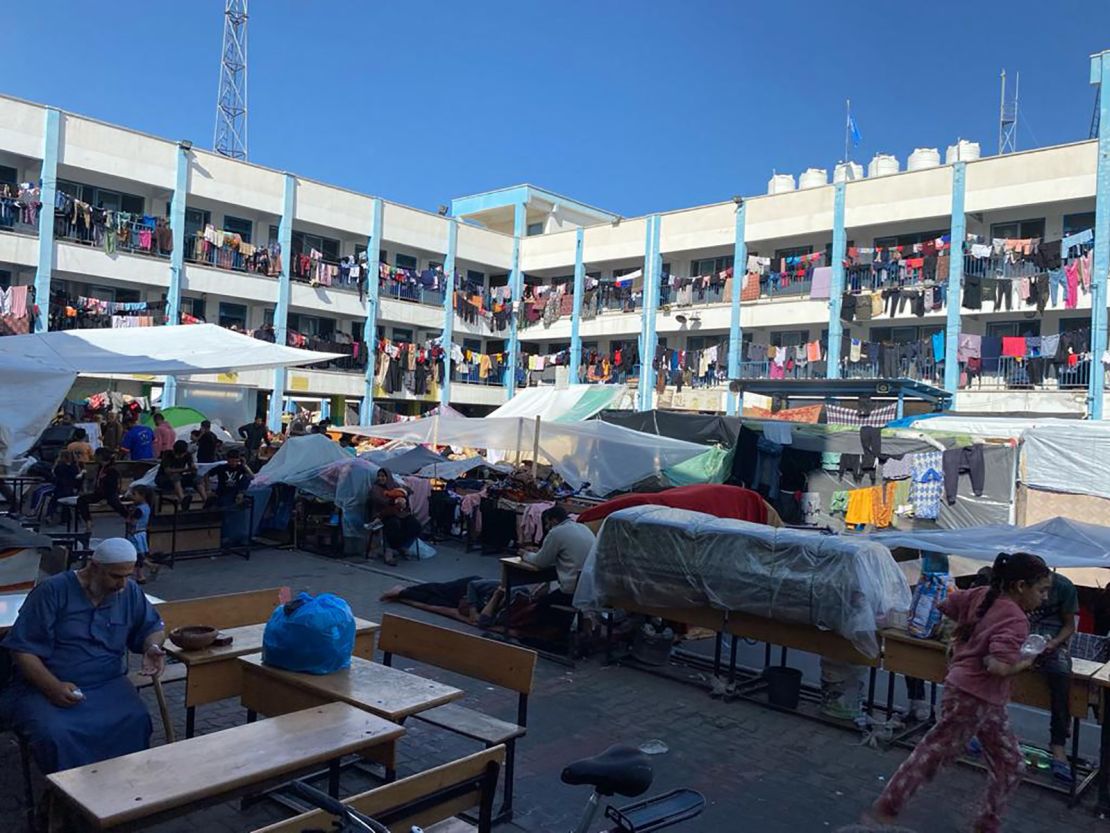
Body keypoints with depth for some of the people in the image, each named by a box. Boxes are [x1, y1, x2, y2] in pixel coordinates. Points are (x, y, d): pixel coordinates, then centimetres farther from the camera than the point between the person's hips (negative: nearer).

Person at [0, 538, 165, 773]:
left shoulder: (130, 592, 5)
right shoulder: (53, 591, -8)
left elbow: (152, 627, 18)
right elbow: (23, 649, -9)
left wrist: (152, 648, -6)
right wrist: (53, 687, -23)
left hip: (107, 685, 3)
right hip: (43, 687, -2)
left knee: (136, 724, -27)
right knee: (54, 733, -33)